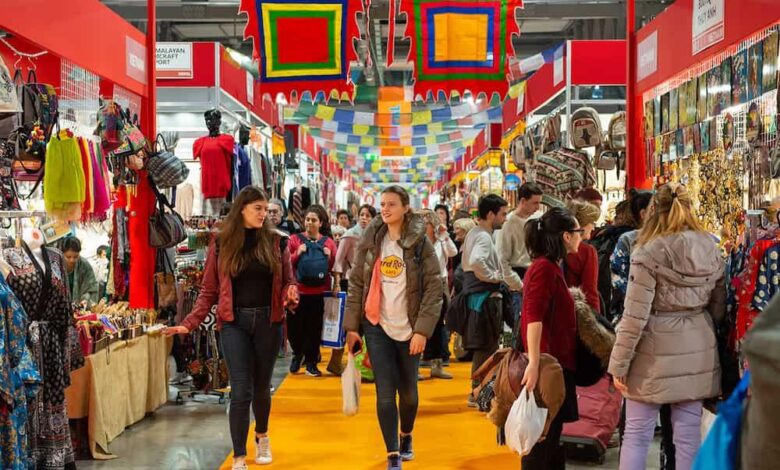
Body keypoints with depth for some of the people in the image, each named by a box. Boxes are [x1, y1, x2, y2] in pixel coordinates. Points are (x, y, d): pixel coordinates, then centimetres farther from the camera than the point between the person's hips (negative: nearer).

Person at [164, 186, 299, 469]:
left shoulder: (276, 241, 2)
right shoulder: (222, 243, -1)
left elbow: (288, 282, 6)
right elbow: (209, 291, 0)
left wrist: (291, 295, -17)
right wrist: (189, 324, -9)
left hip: (268, 321, 2)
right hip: (234, 322, -1)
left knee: (262, 386, 14)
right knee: (241, 391, -6)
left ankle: (262, 436, 42)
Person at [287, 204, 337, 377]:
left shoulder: (328, 242, 6)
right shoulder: (295, 239, 2)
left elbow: (335, 268, 9)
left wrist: (329, 257, -9)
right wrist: (297, 253, -15)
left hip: (319, 293, 1)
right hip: (298, 291, -1)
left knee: (314, 327, 5)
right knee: (294, 326, 2)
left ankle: (310, 362, 18)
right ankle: (298, 353, 30)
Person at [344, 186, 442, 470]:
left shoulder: (420, 243, -4)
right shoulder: (370, 240, 3)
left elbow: (434, 288, -7)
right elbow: (356, 284, 5)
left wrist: (422, 330, -14)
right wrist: (351, 327, 0)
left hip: (409, 328, -1)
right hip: (377, 327, 1)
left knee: (408, 391, 11)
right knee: (385, 393, -3)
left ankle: (406, 437, 39)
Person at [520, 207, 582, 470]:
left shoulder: (552, 267, 15)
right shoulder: (544, 268, -16)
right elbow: (533, 317, -25)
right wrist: (534, 362, -30)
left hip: (557, 362, 10)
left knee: (550, 435, 17)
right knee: (542, 437, -2)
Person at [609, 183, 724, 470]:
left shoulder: (649, 252, -12)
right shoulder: (711, 248, 3)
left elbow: (635, 314, -14)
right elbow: (718, 306, 11)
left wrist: (619, 363, -8)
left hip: (656, 350, -5)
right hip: (698, 349, 5)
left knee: (637, 433, 5)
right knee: (688, 434, 12)